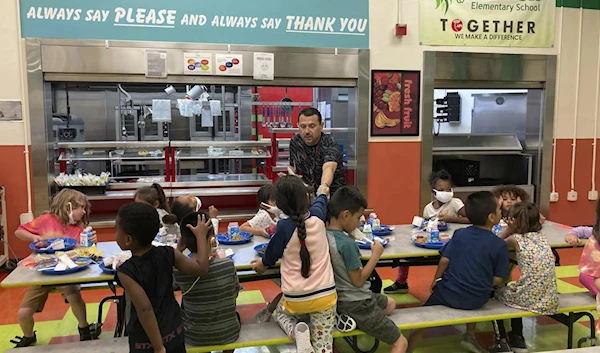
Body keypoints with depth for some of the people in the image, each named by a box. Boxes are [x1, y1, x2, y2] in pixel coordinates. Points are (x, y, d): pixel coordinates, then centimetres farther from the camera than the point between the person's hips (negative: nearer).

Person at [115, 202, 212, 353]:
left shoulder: (126, 271, -23)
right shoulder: (168, 254, -13)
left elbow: (145, 309, -27)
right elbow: (201, 268, -9)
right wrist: (201, 236, 2)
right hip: (174, 331, 4)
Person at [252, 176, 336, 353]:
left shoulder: (284, 227, -15)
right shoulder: (317, 217, -5)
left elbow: (269, 258, 2)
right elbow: (322, 196, 21)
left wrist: (261, 264, 24)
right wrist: (322, 191, 42)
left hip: (295, 299, -2)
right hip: (325, 295, 2)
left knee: (281, 313, 31)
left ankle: (296, 332, 0)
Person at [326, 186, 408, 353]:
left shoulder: (324, 235, -3)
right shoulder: (347, 243, -27)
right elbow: (358, 281, -20)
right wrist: (376, 255, -13)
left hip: (341, 297, 9)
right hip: (355, 304, -9)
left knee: (390, 304, 31)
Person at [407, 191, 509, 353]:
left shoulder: (459, 234, -6)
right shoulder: (500, 245, -12)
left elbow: (445, 260, -5)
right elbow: (497, 280, -8)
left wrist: (435, 281, 11)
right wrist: (484, 286, 13)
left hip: (449, 293, 0)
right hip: (476, 300, 1)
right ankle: (470, 336, 36)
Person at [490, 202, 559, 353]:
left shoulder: (515, 239, -7)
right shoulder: (541, 237, 8)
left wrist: (508, 230, 9)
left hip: (529, 299, -6)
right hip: (550, 300, 6)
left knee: (496, 292, 24)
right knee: (516, 289, 36)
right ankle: (518, 340, 44)